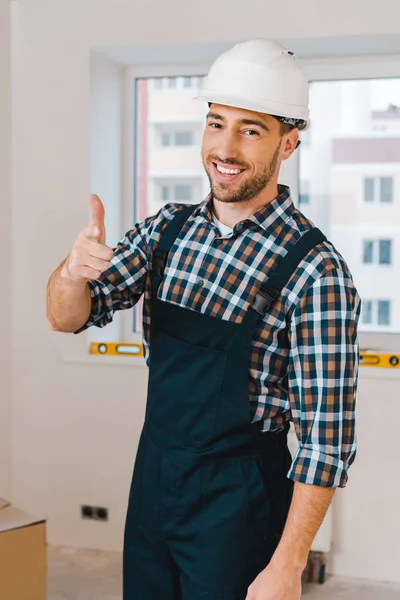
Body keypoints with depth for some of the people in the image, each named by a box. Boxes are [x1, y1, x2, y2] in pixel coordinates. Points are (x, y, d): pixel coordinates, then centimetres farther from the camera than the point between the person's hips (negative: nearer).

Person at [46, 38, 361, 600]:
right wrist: (75, 269, -25)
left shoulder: (315, 270, -18)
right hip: (153, 474, 6)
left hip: (239, 498, -5)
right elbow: (68, 318, -3)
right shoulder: (169, 229, 0)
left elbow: (326, 438, -16)